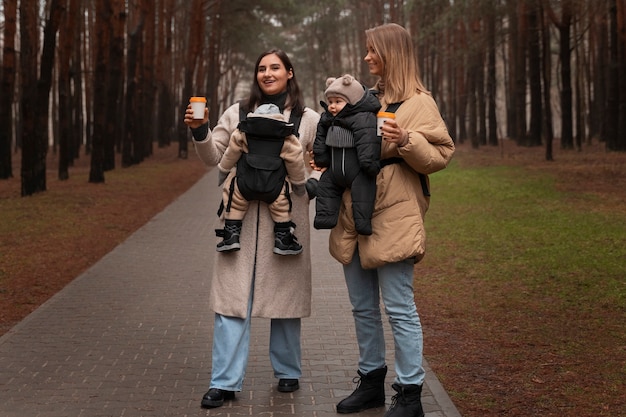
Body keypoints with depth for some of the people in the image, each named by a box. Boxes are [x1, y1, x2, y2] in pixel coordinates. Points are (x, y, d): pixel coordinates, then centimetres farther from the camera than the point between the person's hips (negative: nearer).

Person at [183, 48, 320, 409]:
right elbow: (214, 157, 10)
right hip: (241, 216, 1)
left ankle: (288, 372, 26)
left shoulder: (309, 119, 5)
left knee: (285, 296, 10)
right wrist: (200, 132, -7)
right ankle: (225, 382, 1)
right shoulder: (237, 113, 9)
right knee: (233, 298, -3)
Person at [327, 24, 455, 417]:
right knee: (363, 307, 14)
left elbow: (440, 154, -11)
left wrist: (405, 140, -25)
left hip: (392, 220, -8)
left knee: (399, 308, -5)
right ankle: (372, 381, 26)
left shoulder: (418, 102, -5)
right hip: (355, 219, 8)